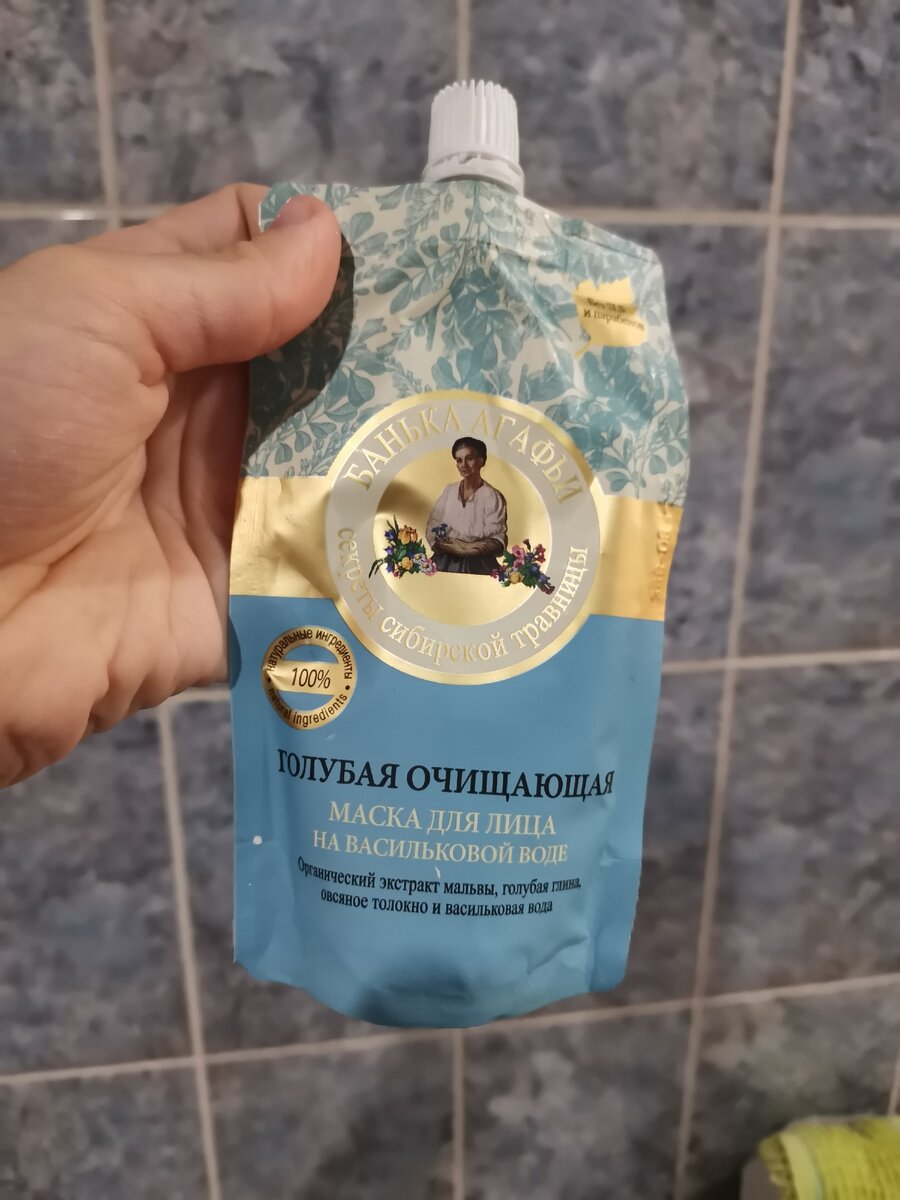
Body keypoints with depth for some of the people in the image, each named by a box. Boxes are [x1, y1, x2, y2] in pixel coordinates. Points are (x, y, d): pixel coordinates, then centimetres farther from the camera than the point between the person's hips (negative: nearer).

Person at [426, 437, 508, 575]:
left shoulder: (492, 496, -6)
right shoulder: (449, 491, 9)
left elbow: (498, 540, -9)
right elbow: (432, 525, 9)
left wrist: (466, 549, -18)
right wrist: (437, 544, -11)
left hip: (477, 566, -3)